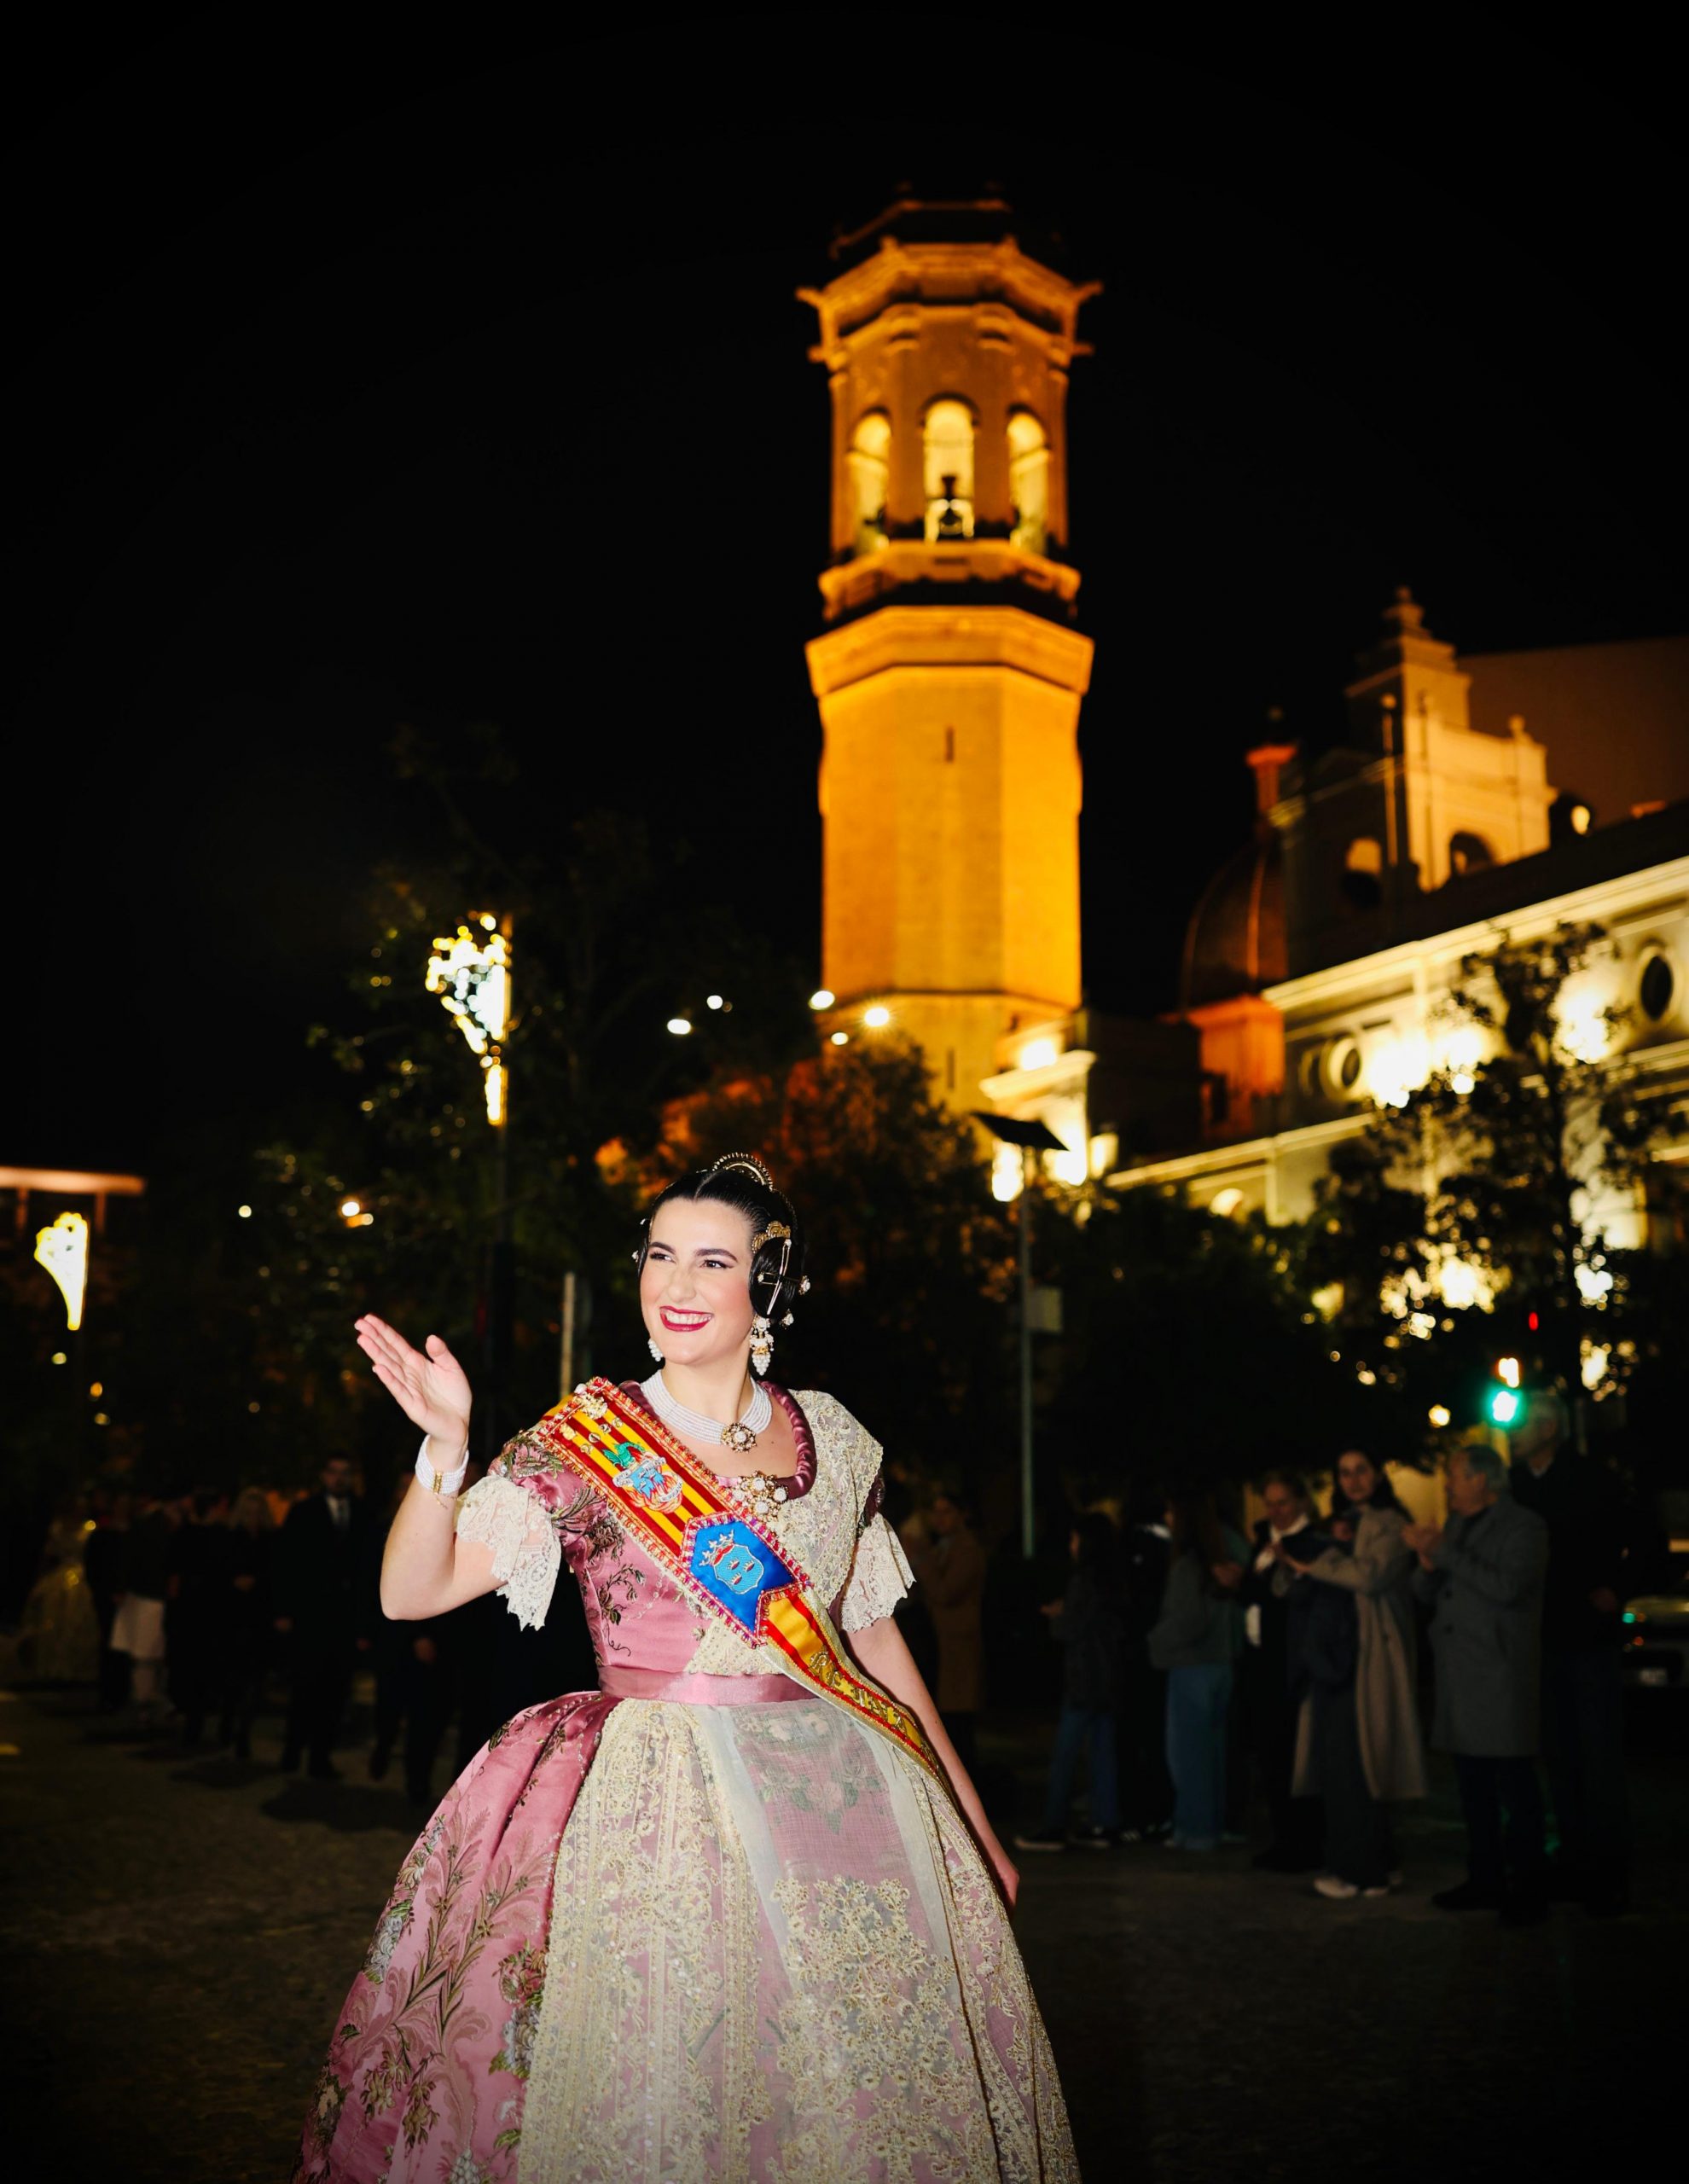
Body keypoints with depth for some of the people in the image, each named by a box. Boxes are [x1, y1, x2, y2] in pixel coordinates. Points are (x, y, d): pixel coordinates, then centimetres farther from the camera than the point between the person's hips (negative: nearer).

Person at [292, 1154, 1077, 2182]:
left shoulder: (835, 1439, 6)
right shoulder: (588, 1438, -2)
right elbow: (412, 1592, -9)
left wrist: (970, 1822, 17)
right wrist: (445, 1445, -25)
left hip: (843, 1798, 3)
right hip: (662, 1808, -3)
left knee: (866, 2095, 6)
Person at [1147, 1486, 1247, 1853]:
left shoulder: (1186, 1564, -16)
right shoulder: (1219, 1560, 7)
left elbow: (1188, 1620, -20)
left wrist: (1157, 1642, -6)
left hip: (1192, 1667, -8)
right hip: (1220, 1664, 8)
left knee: (1188, 1750, 0)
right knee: (1211, 1747, 13)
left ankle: (1195, 1829, 3)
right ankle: (1212, 1823, 19)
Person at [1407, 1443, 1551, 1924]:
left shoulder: (1524, 1527, -6)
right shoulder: (1456, 1527, 17)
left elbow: (1508, 1586, -21)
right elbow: (1427, 1595, 16)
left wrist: (1444, 1553, -17)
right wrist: (1428, 1562, -5)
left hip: (1501, 1676, -8)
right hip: (1459, 1676, 8)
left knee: (1514, 1785, -4)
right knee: (1473, 1785, 12)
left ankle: (1526, 1888, 2)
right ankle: (1485, 1879, 21)